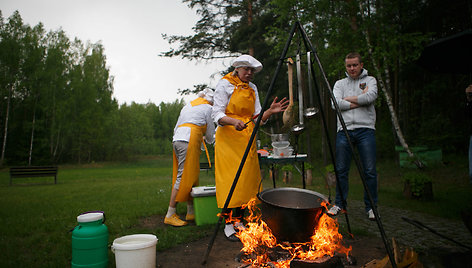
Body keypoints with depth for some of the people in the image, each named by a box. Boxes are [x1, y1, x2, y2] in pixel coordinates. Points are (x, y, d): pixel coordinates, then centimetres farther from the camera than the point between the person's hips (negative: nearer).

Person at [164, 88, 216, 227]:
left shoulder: (187, 106, 28)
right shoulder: (207, 108, 7)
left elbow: (176, 128, 26)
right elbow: (210, 133, 10)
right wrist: (209, 140, 32)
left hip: (177, 139, 8)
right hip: (190, 140, -8)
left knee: (190, 178, 11)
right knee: (183, 177, -8)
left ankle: (191, 212, 15)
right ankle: (170, 215, -7)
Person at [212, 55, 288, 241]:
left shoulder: (252, 88, 15)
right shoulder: (224, 84, -1)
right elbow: (217, 115, -10)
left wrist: (270, 111, -9)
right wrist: (233, 121, -28)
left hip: (247, 139, 6)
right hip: (227, 138, -5)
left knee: (246, 180, 4)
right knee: (230, 181, -7)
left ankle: (238, 220, 15)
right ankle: (229, 223, 3)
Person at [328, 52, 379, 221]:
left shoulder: (370, 80, 12)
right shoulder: (340, 83, 16)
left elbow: (371, 97, -10)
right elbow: (336, 103, -3)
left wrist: (348, 99, -1)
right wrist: (359, 101, -5)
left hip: (365, 130, -1)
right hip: (344, 130, 2)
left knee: (370, 171, -2)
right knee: (341, 170, 4)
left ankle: (371, 206, 13)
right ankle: (340, 203, 18)